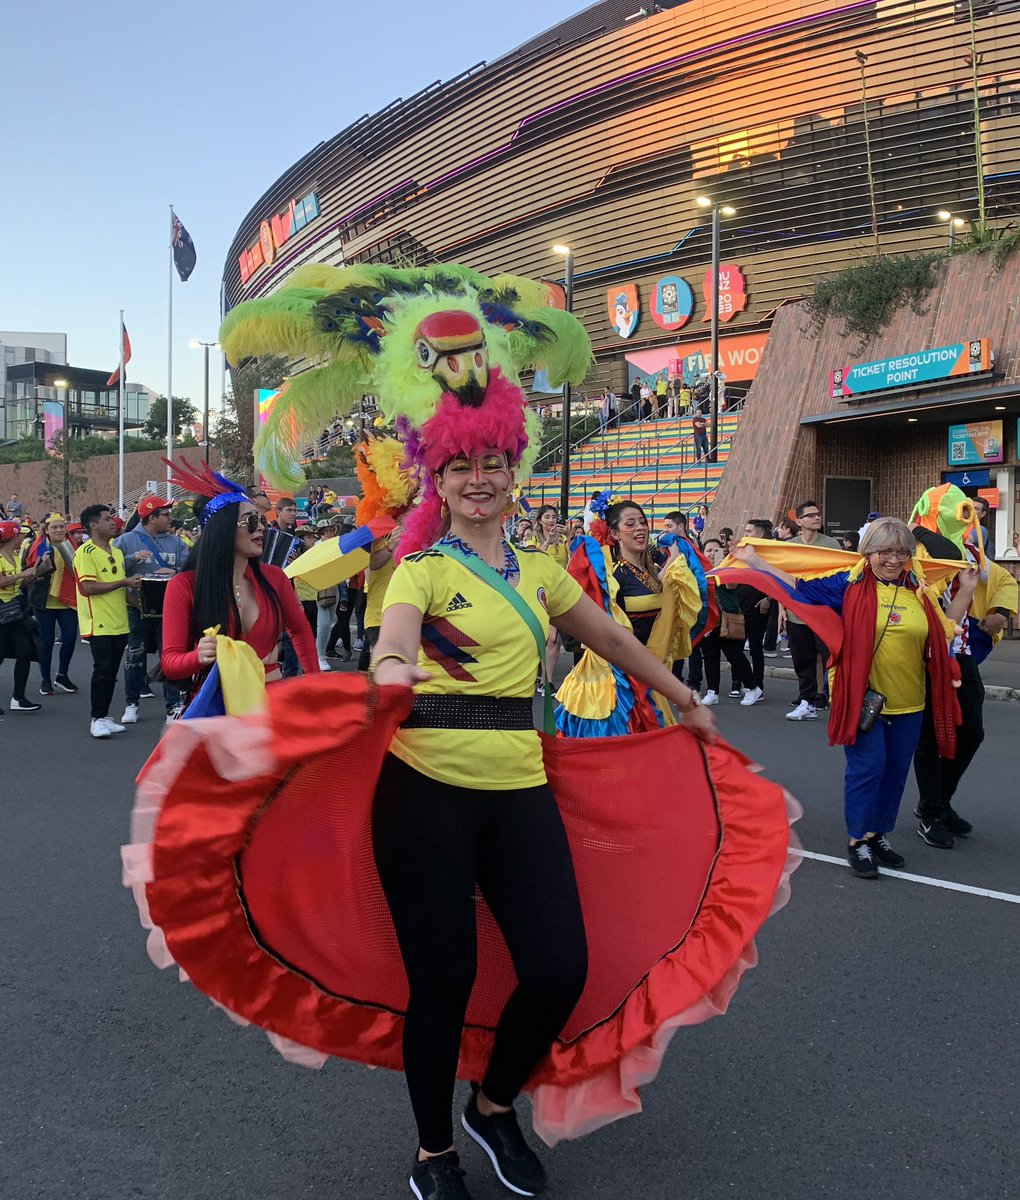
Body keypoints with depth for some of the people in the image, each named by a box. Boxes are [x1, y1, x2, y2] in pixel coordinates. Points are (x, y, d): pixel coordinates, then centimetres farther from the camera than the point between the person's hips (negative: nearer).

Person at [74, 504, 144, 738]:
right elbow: (88, 587, -19)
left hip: (119, 622, 7)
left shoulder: (117, 552, 16)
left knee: (112, 671, 9)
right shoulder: (85, 553, -9)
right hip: (99, 623, -7)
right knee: (103, 669, -9)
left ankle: (104, 716, 17)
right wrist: (124, 582, -17)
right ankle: (96, 718, 0)